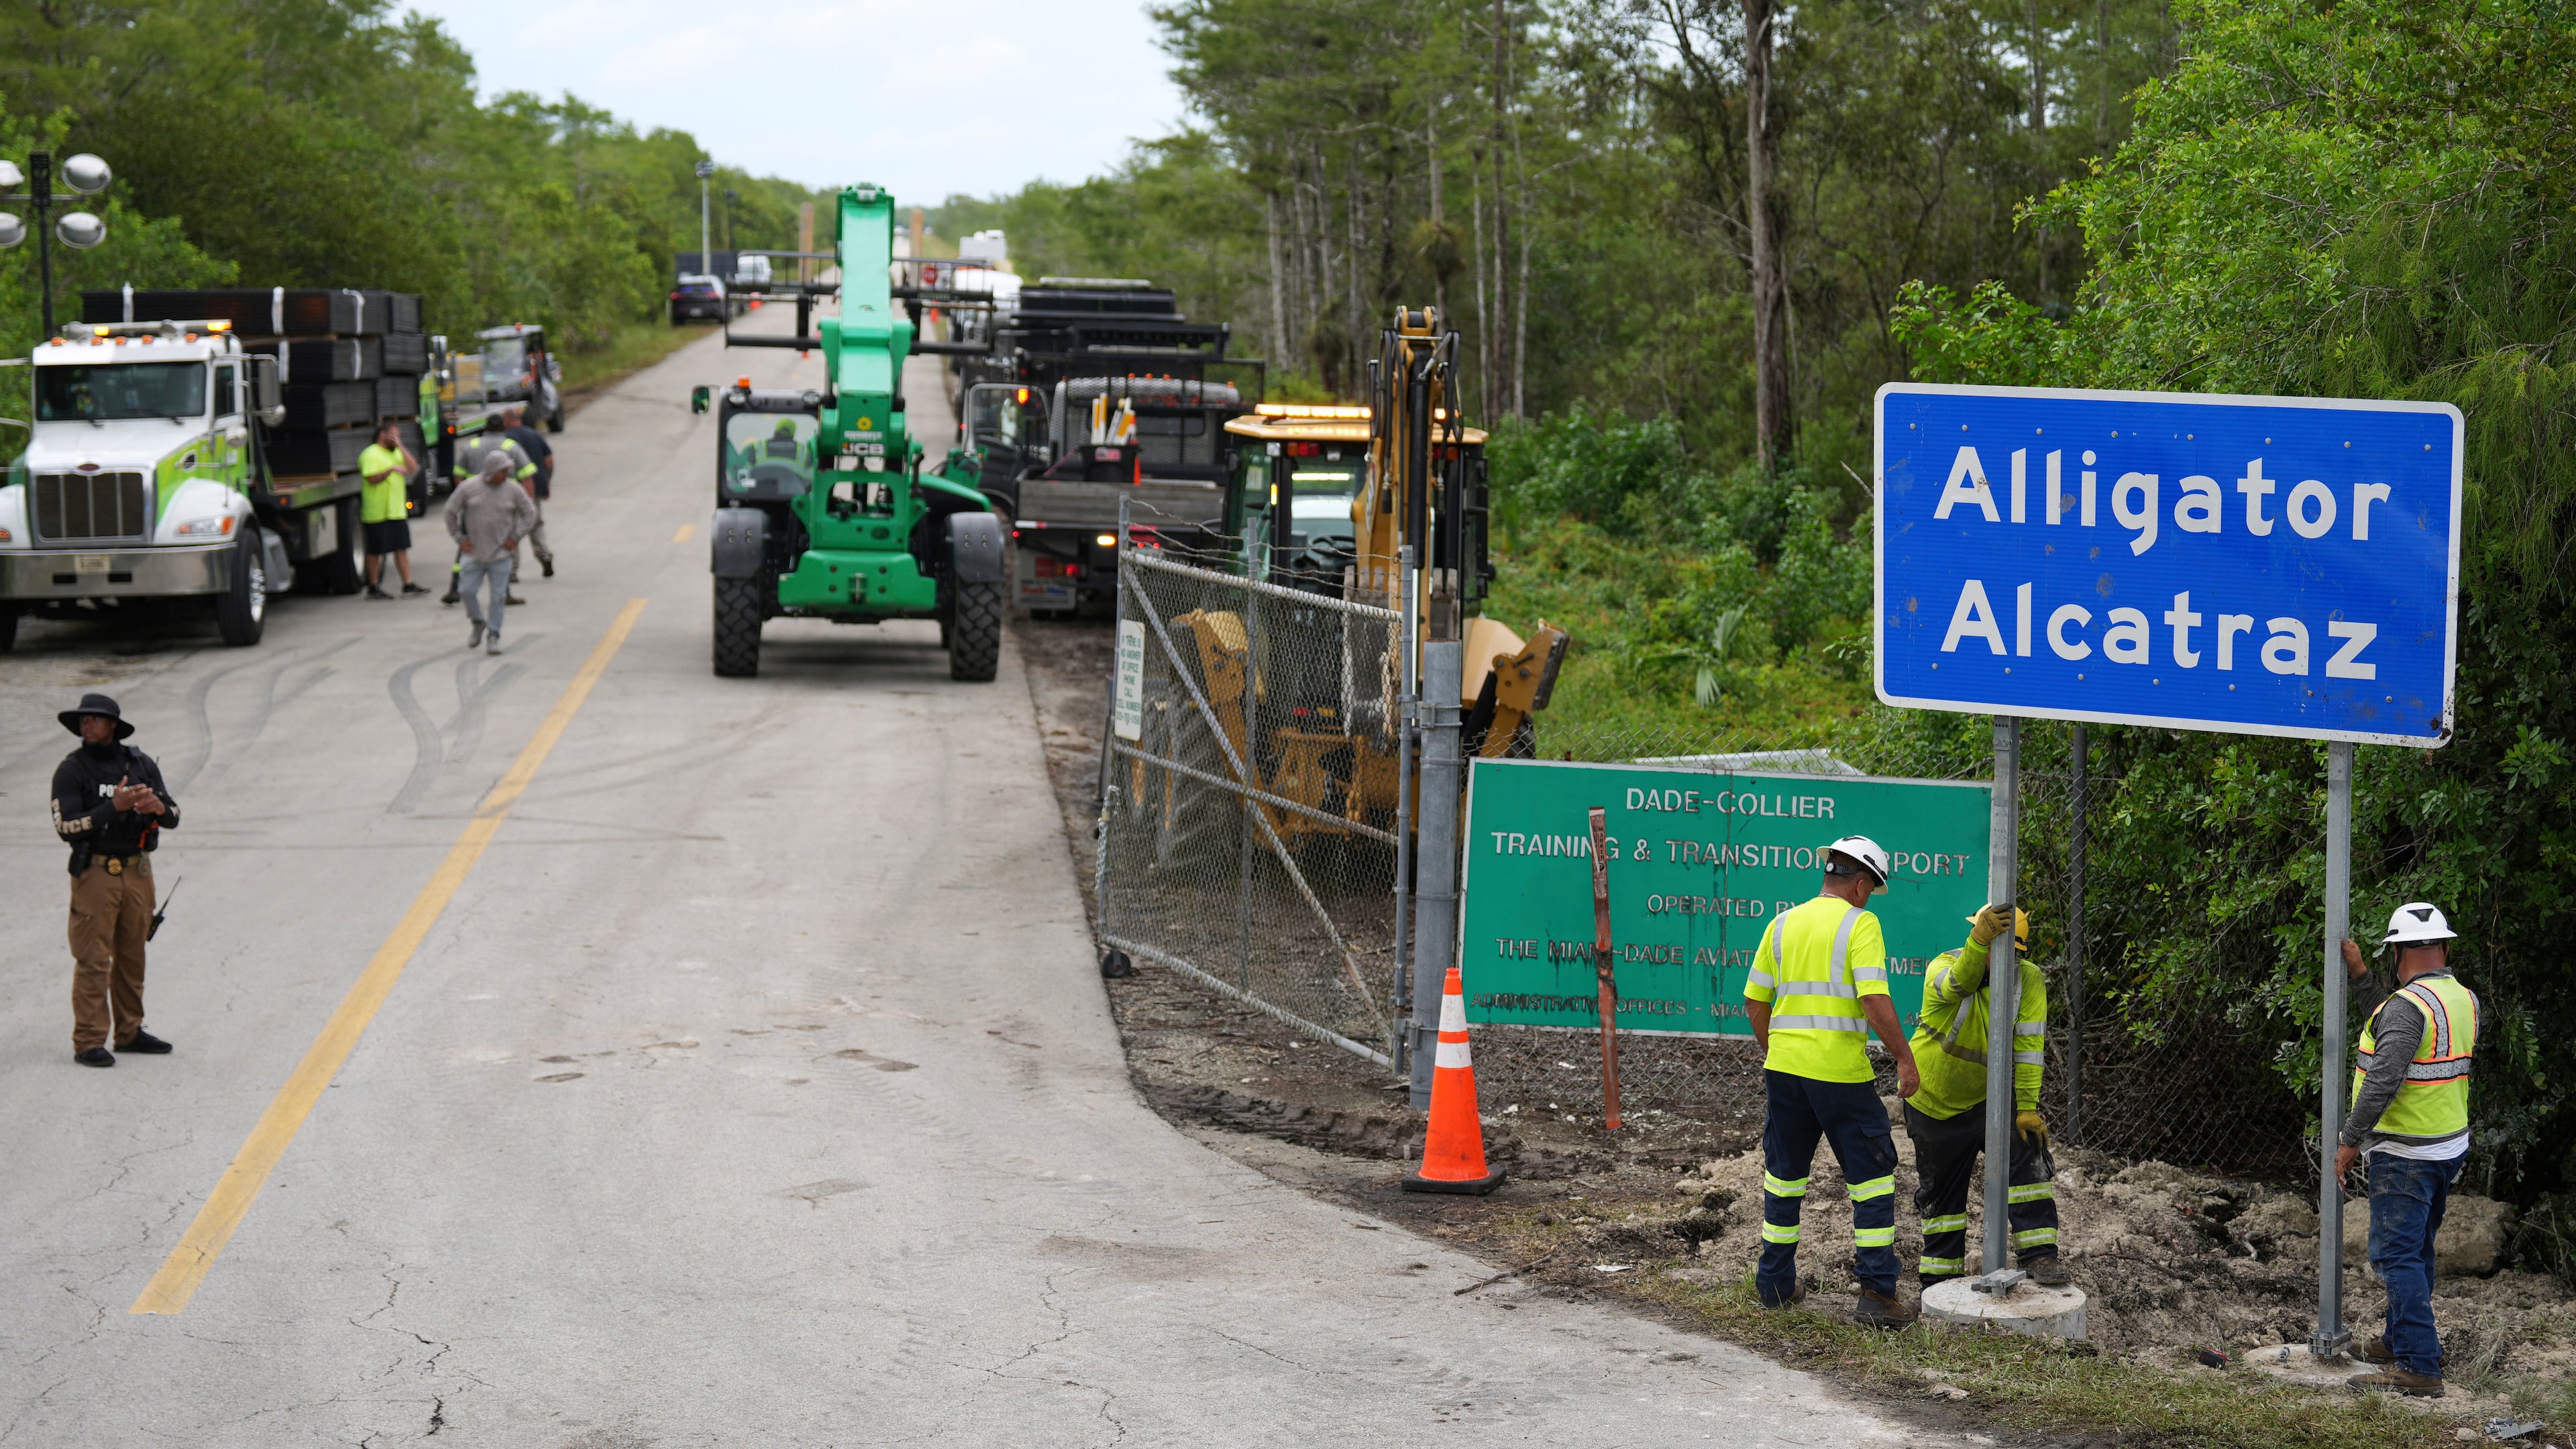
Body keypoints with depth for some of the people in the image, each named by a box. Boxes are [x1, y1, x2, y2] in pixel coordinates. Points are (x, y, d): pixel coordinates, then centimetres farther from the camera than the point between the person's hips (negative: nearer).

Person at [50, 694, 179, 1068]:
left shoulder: (141, 764, 7)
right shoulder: (71, 770, -4)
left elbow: (173, 818, 9)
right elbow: (66, 826, -14)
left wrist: (160, 808, -15)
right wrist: (114, 807, -22)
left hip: (137, 872, 4)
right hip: (95, 872, -4)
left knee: (132, 956, 11)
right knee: (93, 959, -6)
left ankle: (129, 1033, 21)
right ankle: (89, 1043, -4)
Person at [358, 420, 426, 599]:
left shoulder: (396, 453, 16)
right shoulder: (371, 454, -9)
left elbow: (413, 468, 3)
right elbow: (372, 479, -20)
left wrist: (400, 446, -2)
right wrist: (392, 469, -27)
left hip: (398, 511, 7)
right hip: (378, 514, -7)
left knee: (401, 548, 6)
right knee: (376, 551, 1)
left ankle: (408, 585, 8)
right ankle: (373, 588, 9)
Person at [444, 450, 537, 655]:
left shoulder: (514, 491, -3)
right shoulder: (468, 489, -5)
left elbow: (530, 513, 6)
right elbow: (451, 511, 4)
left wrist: (516, 537, 0)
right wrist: (460, 539, 2)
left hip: (500, 554, 0)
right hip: (474, 553, 0)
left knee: (498, 596, 1)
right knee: (468, 590, -1)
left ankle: (494, 635, 12)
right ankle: (478, 623, 24)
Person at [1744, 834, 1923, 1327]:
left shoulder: (1782, 924, 9)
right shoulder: (1860, 924, -8)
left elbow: (1755, 1003, 12)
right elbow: (1875, 1000, -18)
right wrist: (1905, 1059, -11)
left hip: (1785, 1066, 5)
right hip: (1842, 1074, -5)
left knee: (1785, 1175, 17)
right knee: (1873, 1177, 3)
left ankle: (1775, 1283, 22)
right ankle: (1877, 1294, -2)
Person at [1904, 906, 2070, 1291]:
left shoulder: (2028, 978, -13)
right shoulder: (1942, 967, -20)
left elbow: (2028, 1043, -17)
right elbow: (1959, 983, -45)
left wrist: (2027, 1107, -22)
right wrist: (1980, 942, -64)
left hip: (1991, 1097, 1)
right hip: (1934, 1101, -1)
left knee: (2027, 1154, -23)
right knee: (1940, 1192, 11)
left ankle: (2039, 1255, -18)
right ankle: (1938, 1279, 27)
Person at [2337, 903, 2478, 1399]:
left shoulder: (2408, 1005, -21)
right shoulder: (2465, 1000, 6)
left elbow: (2383, 1081, -26)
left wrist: (2350, 1140, -17)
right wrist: (2359, 975, 23)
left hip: (2405, 1156, -9)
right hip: (2450, 1145, 9)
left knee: (2396, 1255, -9)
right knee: (2417, 1250, 21)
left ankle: (2419, 1367, -14)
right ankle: (2401, 1340, 35)